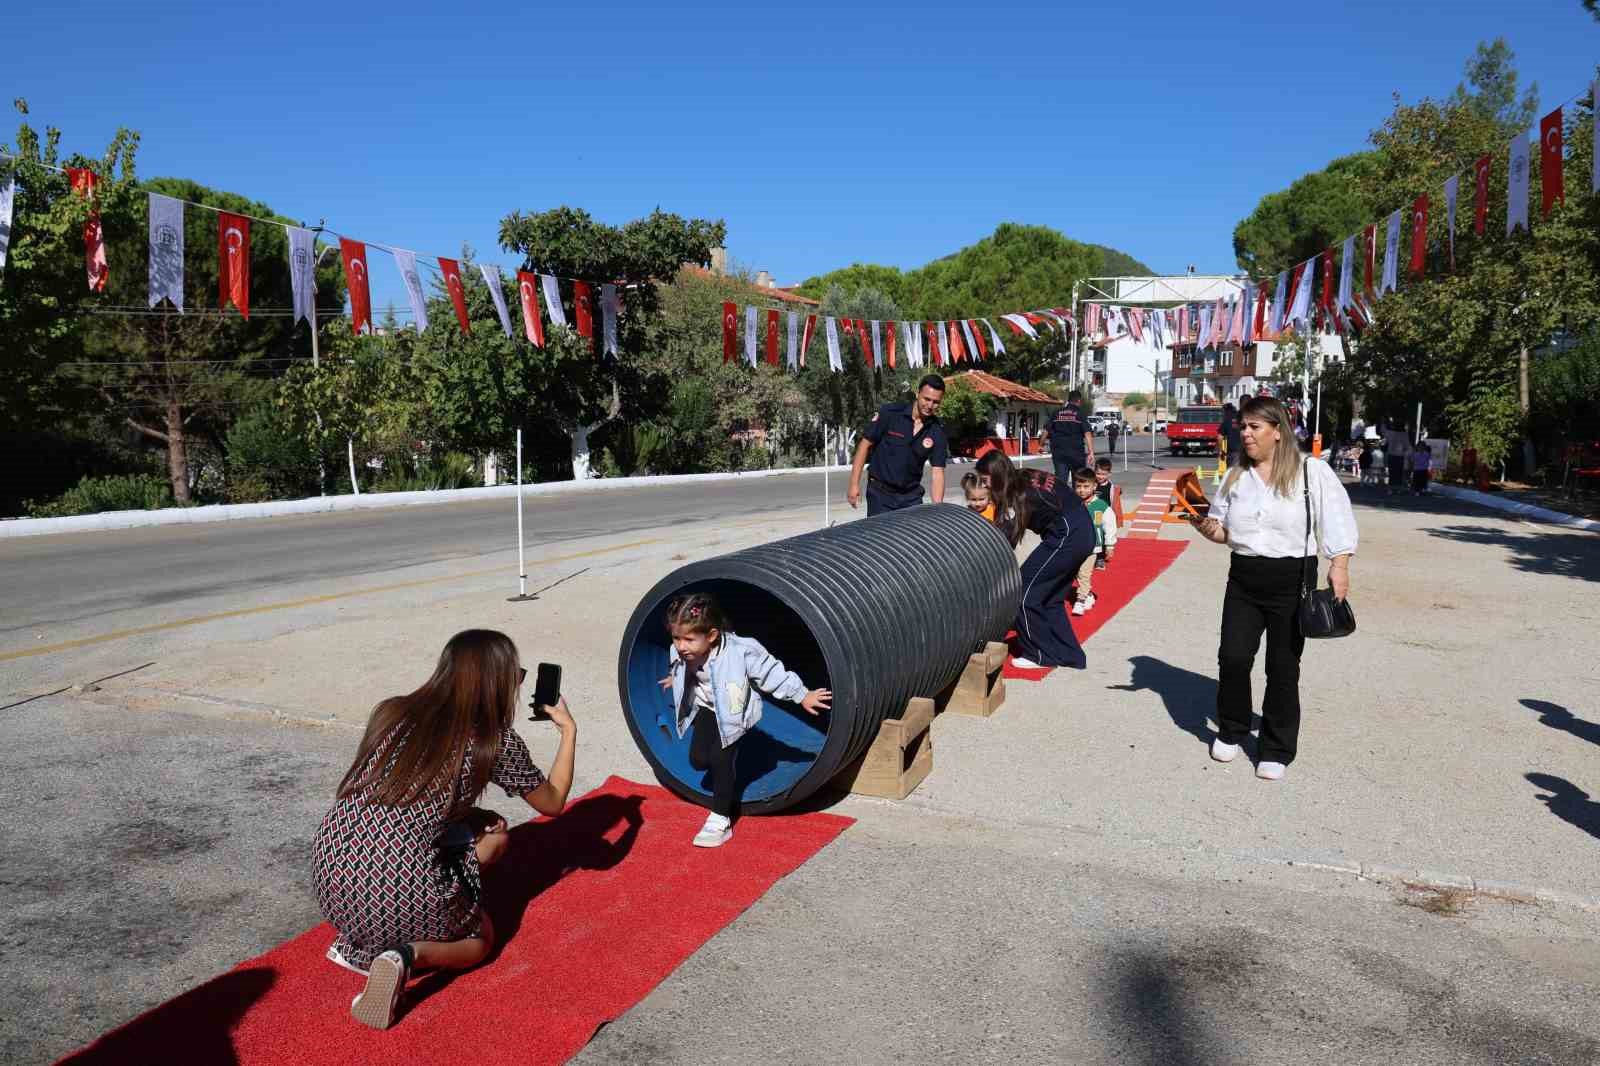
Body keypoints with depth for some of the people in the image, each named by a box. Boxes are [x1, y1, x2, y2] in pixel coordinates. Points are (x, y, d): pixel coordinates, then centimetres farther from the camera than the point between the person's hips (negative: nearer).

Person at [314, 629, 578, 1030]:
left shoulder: (391, 711, 8)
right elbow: (553, 802, 14)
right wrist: (569, 729, 24)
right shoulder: (497, 742, -3)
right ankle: (407, 956, -6)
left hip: (329, 874, 5)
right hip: (398, 895, -5)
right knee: (480, 939, 27)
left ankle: (357, 941, 14)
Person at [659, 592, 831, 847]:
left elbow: (771, 673, -21)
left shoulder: (741, 652, -35)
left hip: (736, 712, -5)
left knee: (720, 759, -15)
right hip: (707, 707, 5)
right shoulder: (680, 654, -20)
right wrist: (676, 679, 32)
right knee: (698, 759, -2)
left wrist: (802, 695, -12)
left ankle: (720, 821, -5)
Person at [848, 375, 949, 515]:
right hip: (880, 492, -2)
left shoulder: (937, 431, -4)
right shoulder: (889, 413, -12)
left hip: (911, 495, 3)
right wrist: (854, 484, -10)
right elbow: (865, 444, -7)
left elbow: (938, 472, -6)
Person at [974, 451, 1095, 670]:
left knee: (1024, 592, -1)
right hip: (1082, 533, 9)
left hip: (1067, 537, -9)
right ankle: (1069, 654, 22)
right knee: (1050, 597, 17)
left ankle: (1039, 654, 10)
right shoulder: (1025, 478, 8)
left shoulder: (1020, 495, -16)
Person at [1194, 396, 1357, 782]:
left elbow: (1336, 520, -9)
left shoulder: (1312, 471, -5)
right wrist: (1210, 529, -6)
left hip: (1291, 580, -4)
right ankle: (1230, 732, 22)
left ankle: (1276, 751, 16)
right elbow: (1224, 529, 16)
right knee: (1233, 657, -1)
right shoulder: (1236, 476, 9)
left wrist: (1339, 566, -19)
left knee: (1283, 667, 3)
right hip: (1243, 579, 4)